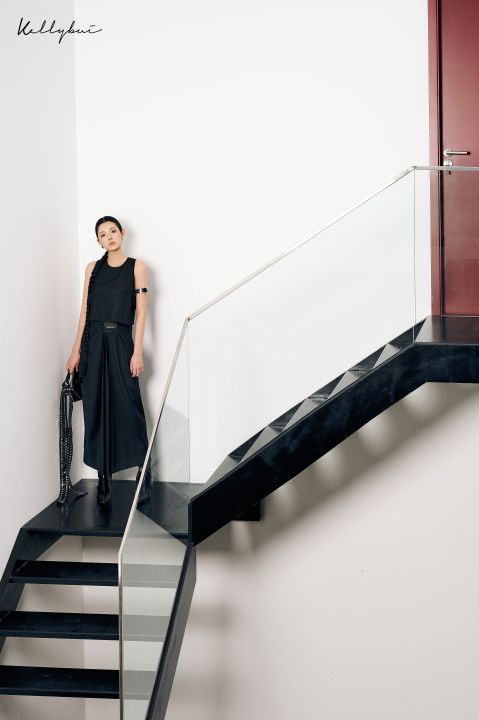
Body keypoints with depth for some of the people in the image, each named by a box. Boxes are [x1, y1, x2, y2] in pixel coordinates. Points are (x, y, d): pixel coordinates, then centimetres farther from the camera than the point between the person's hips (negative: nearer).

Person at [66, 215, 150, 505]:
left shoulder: (136, 266, 2)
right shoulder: (93, 268, 11)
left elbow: (141, 311, -2)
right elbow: (85, 310, 10)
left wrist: (138, 352, -10)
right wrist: (76, 350, 5)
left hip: (121, 342, -3)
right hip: (94, 342, 3)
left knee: (128, 406, -5)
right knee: (97, 410, 2)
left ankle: (142, 470, 7)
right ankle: (104, 478, 7)